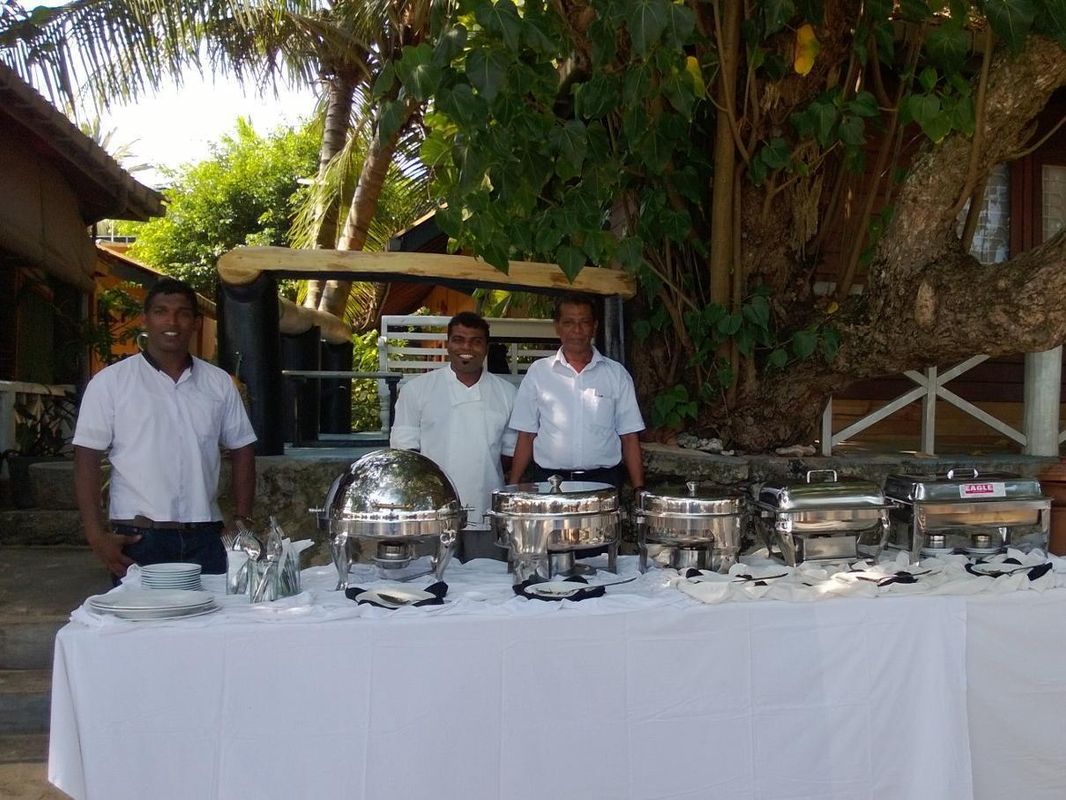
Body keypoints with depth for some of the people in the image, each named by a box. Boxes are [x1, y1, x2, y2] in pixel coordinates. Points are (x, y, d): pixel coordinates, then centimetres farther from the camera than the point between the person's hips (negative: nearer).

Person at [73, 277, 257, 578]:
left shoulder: (219, 383, 9)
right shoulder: (110, 382, 0)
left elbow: (241, 450, 14)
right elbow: (87, 460, -1)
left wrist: (243, 520, 5)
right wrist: (97, 535, -9)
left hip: (204, 538, 3)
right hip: (137, 539, -2)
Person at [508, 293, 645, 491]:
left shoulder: (616, 374, 6)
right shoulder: (538, 372, 5)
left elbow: (629, 437, 6)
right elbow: (526, 435, 7)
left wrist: (639, 489, -2)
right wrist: (512, 488, 0)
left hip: (603, 482, 0)